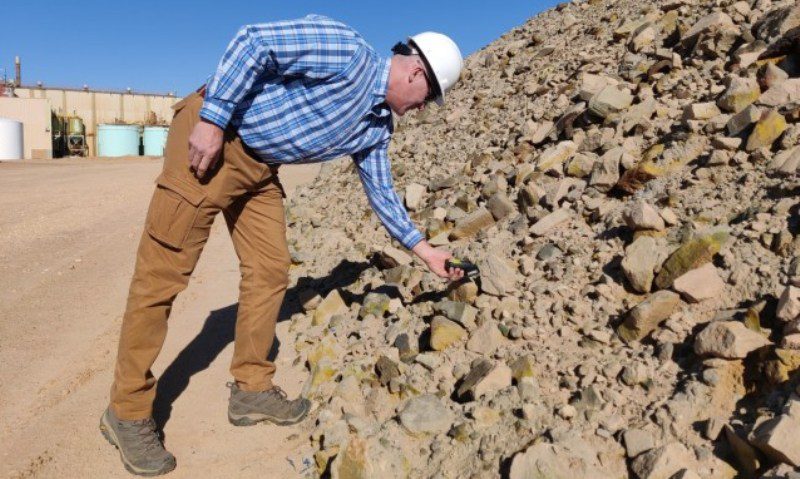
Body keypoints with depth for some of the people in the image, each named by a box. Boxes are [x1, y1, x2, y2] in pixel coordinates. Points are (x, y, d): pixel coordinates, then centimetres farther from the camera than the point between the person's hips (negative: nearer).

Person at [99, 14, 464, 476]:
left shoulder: (378, 126, 11)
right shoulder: (346, 50, -16)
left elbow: (382, 192, 19)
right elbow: (254, 42, -20)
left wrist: (424, 250, 21)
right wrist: (212, 120, -24)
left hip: (261, 168, 9)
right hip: (213, 139, -9)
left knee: (270, 273, 5)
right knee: (163, 274, -6)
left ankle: (252, 389, 19)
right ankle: (128, 410, 5)